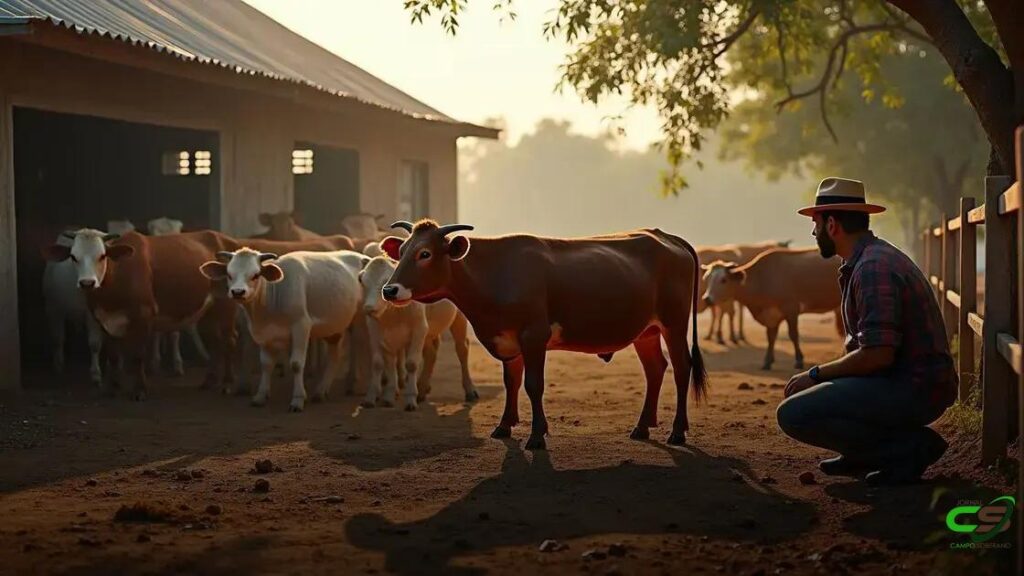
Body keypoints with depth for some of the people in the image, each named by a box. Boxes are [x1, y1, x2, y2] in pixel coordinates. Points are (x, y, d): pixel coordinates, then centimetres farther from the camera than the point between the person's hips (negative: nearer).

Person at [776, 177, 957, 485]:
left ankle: (908, 447, -13)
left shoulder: (874, 267, -19)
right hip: (902, 381, 11)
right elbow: (865, 346, 20)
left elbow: (878, 355, -26)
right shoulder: (876, 256, 15)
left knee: (794, 413, -21)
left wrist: (816, 375, -13)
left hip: (915, 388, -11)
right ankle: (863, 455, 13)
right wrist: (817, 375, 8)